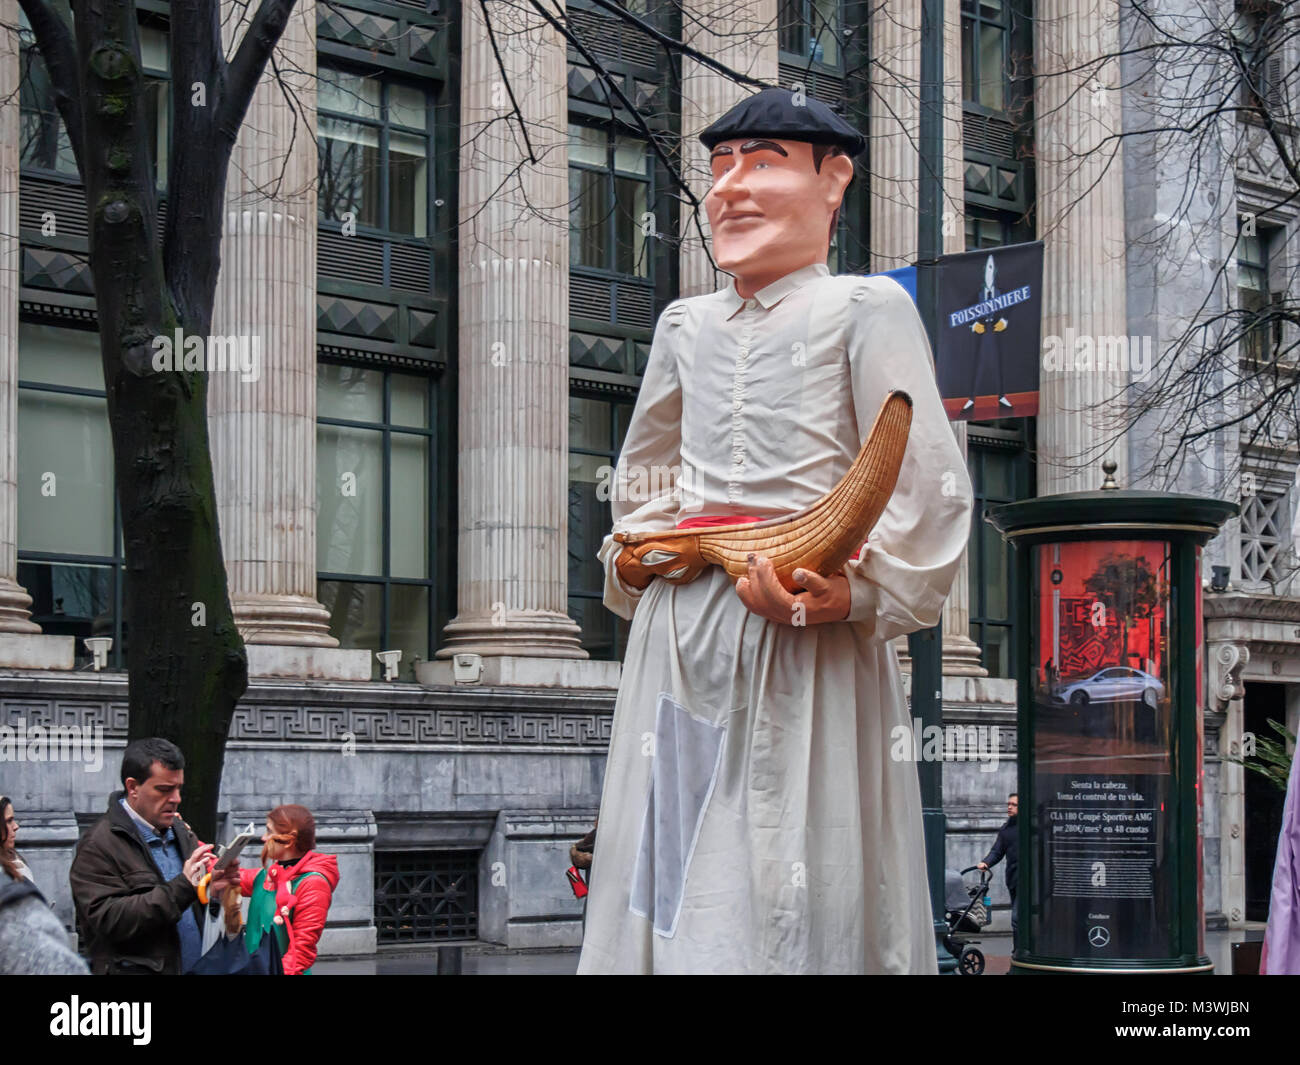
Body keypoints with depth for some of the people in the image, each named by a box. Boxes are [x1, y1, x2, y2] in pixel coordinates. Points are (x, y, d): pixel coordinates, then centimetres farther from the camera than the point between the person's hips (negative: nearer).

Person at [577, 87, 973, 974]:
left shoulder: (866, 311, 0)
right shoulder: (686, 325, 17)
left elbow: (928, 489, -8)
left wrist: (855, 594, -22)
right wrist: (638, 552, 14)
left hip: (809, 643, -5)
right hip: (683, 630, 6)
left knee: (803, 887, -8)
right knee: (675, 874, 5)